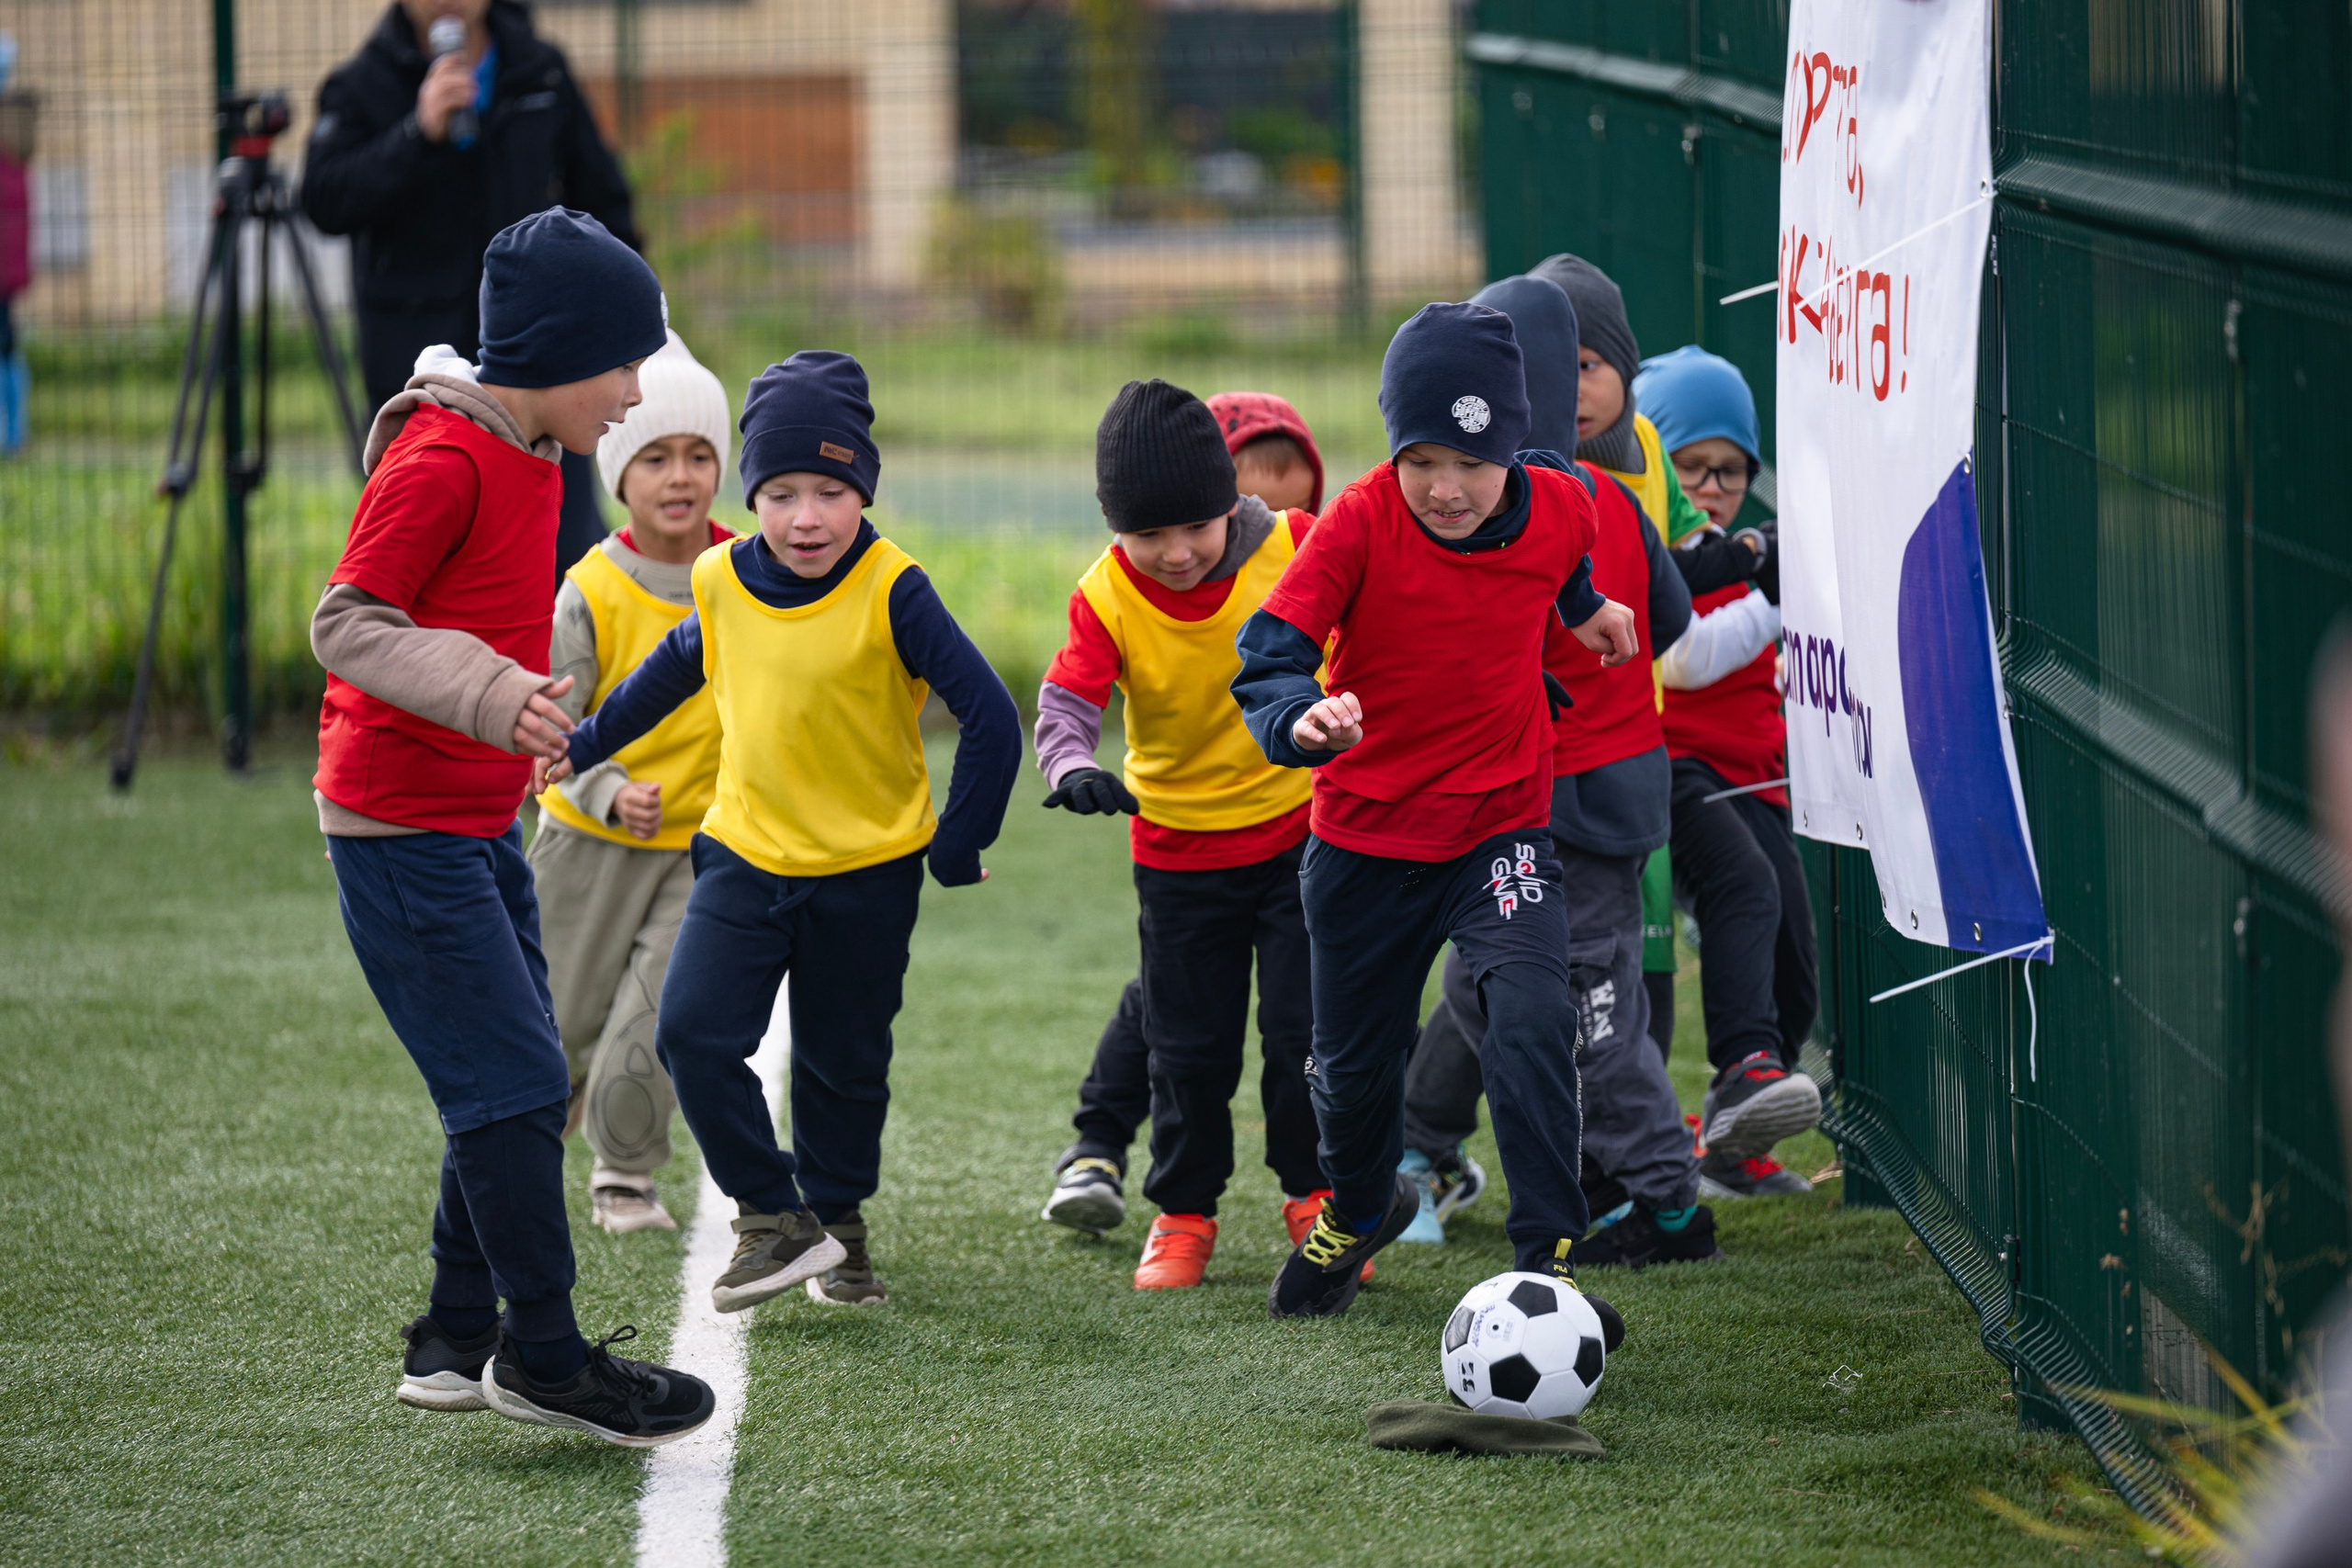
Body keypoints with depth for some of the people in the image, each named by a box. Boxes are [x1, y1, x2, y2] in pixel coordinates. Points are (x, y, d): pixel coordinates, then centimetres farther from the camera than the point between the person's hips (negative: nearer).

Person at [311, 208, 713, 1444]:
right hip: (401, 827, -10)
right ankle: (543, 1359, -2)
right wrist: (494, 699, -32)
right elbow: (347, 624, -21)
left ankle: (458, 1344, 21)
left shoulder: (527, 457, 12)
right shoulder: (438, 460, -18)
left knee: (516, 1089, 12)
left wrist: (568, 759, 28)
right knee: (515, 1085, -9)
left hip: (479, 822, 10)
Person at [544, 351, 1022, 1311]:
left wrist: (958, 847, -13)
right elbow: (673, 671, 19)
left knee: (843, 1062, 9)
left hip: (868, 871, -3)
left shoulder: (892, 593, -17)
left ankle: (837, 1219, 30)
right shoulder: (720, 583, -4)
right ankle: (772, 1218, -1)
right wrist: (583, 746, 29)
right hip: (745, 854, 3)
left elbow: (990, 718, -17)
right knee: (693, 1034, -13)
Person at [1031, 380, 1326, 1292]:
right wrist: (1074, 771, -42)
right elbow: (1065, 704, -24)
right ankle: (1183, 1213, 23)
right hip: (1179, 850, 1)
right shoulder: (1107, 599, -16)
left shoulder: (1293, 548, -16)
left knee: (1304, 1028, -2)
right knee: (1188, 1045, 7)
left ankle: (1314, 1194, 17)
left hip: (1299, 829, -1)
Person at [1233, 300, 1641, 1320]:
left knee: (1531, 1022, -24)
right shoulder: (1362, 521, -19)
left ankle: (1549, 1260, -17)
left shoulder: (1558, 511, -10)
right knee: (1355, 1062, 16)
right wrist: (1302, 719, -44)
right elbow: (1266, 659, -27)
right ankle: (1359, 1208, 48)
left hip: (1501, 825, 0)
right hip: (1365, 840, 0)